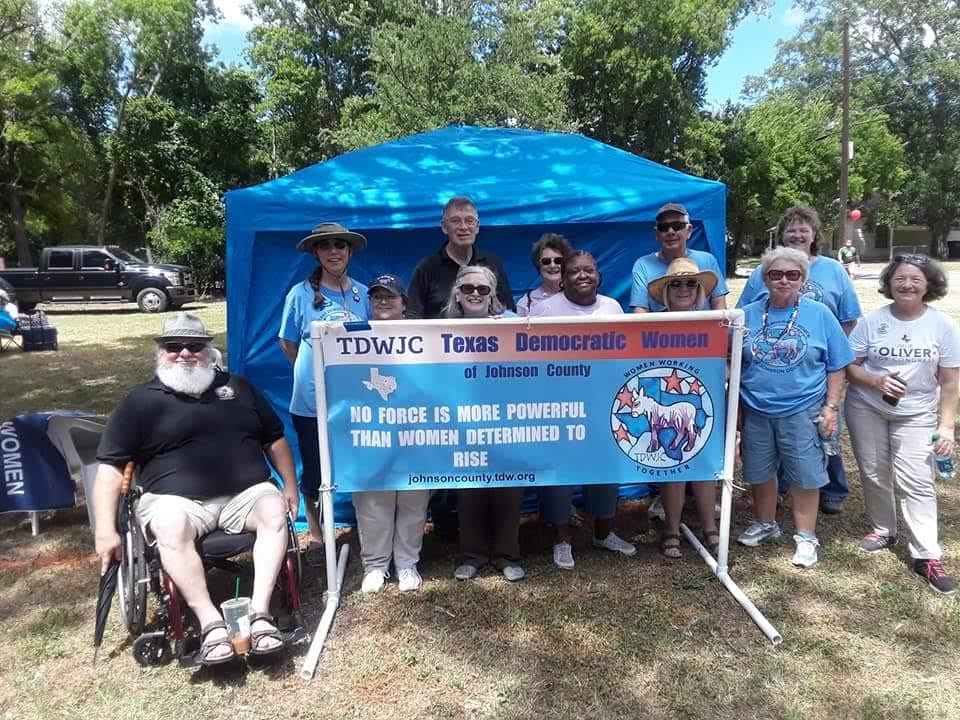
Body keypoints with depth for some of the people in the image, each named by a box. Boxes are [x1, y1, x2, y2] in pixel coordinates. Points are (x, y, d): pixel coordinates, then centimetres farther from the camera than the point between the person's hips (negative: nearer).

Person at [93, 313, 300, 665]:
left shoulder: (238, 387, 15)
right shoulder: (141, 402, 7)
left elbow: (275, 438, 21)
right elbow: (110, 466, 2)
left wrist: (290, 486, 10)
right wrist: (106, 530, -9)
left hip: (246, 493, 2)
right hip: (177, 500, -2)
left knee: (274, 511, -29)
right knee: (169, 528, -35)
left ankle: (260, 613, -29)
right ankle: (211, 623, -30)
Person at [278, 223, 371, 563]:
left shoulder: (363, 294, 3)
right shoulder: (300, 294, -3)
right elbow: (288, 343, 6)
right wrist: (313, 373, 3)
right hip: (312, 400, -1)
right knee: (314, 473, 12)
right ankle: (316, 537, 31)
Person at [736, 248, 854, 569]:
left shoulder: (819, 314, -2)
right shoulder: (747, 315, 2)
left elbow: (836, 367, 2)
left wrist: (831, 406, -5)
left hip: (802, 412, -2)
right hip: (756, 411, 2)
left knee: (805, 476, 5)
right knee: (760, 473, 15)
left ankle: (806, 536, 24)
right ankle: (765, 524, 38)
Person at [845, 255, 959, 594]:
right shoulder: (872, 321, -5)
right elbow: (849, 366, -3)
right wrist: (876, 381, -22)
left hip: (916, 414, -1)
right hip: (866, 409, 1)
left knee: (916, 482, -7)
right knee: (874, 474, 9)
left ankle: (927, 557, 1)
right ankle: (883, 530, 31)